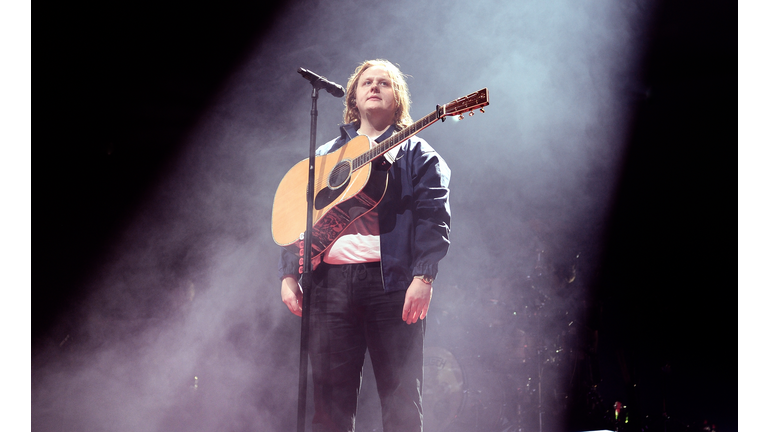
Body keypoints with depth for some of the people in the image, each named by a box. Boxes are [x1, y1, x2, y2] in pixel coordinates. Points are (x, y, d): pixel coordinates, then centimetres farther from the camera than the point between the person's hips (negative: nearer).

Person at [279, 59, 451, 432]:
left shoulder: (416, 153, 11)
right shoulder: (325, 154, 23)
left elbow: (433, 216, -1)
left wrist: (423, 276, -15)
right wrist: (289, 274, 5)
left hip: (392, 281, -3)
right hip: (330, 280, 3)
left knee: (401, 400, -3)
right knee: (330, 397, 1)